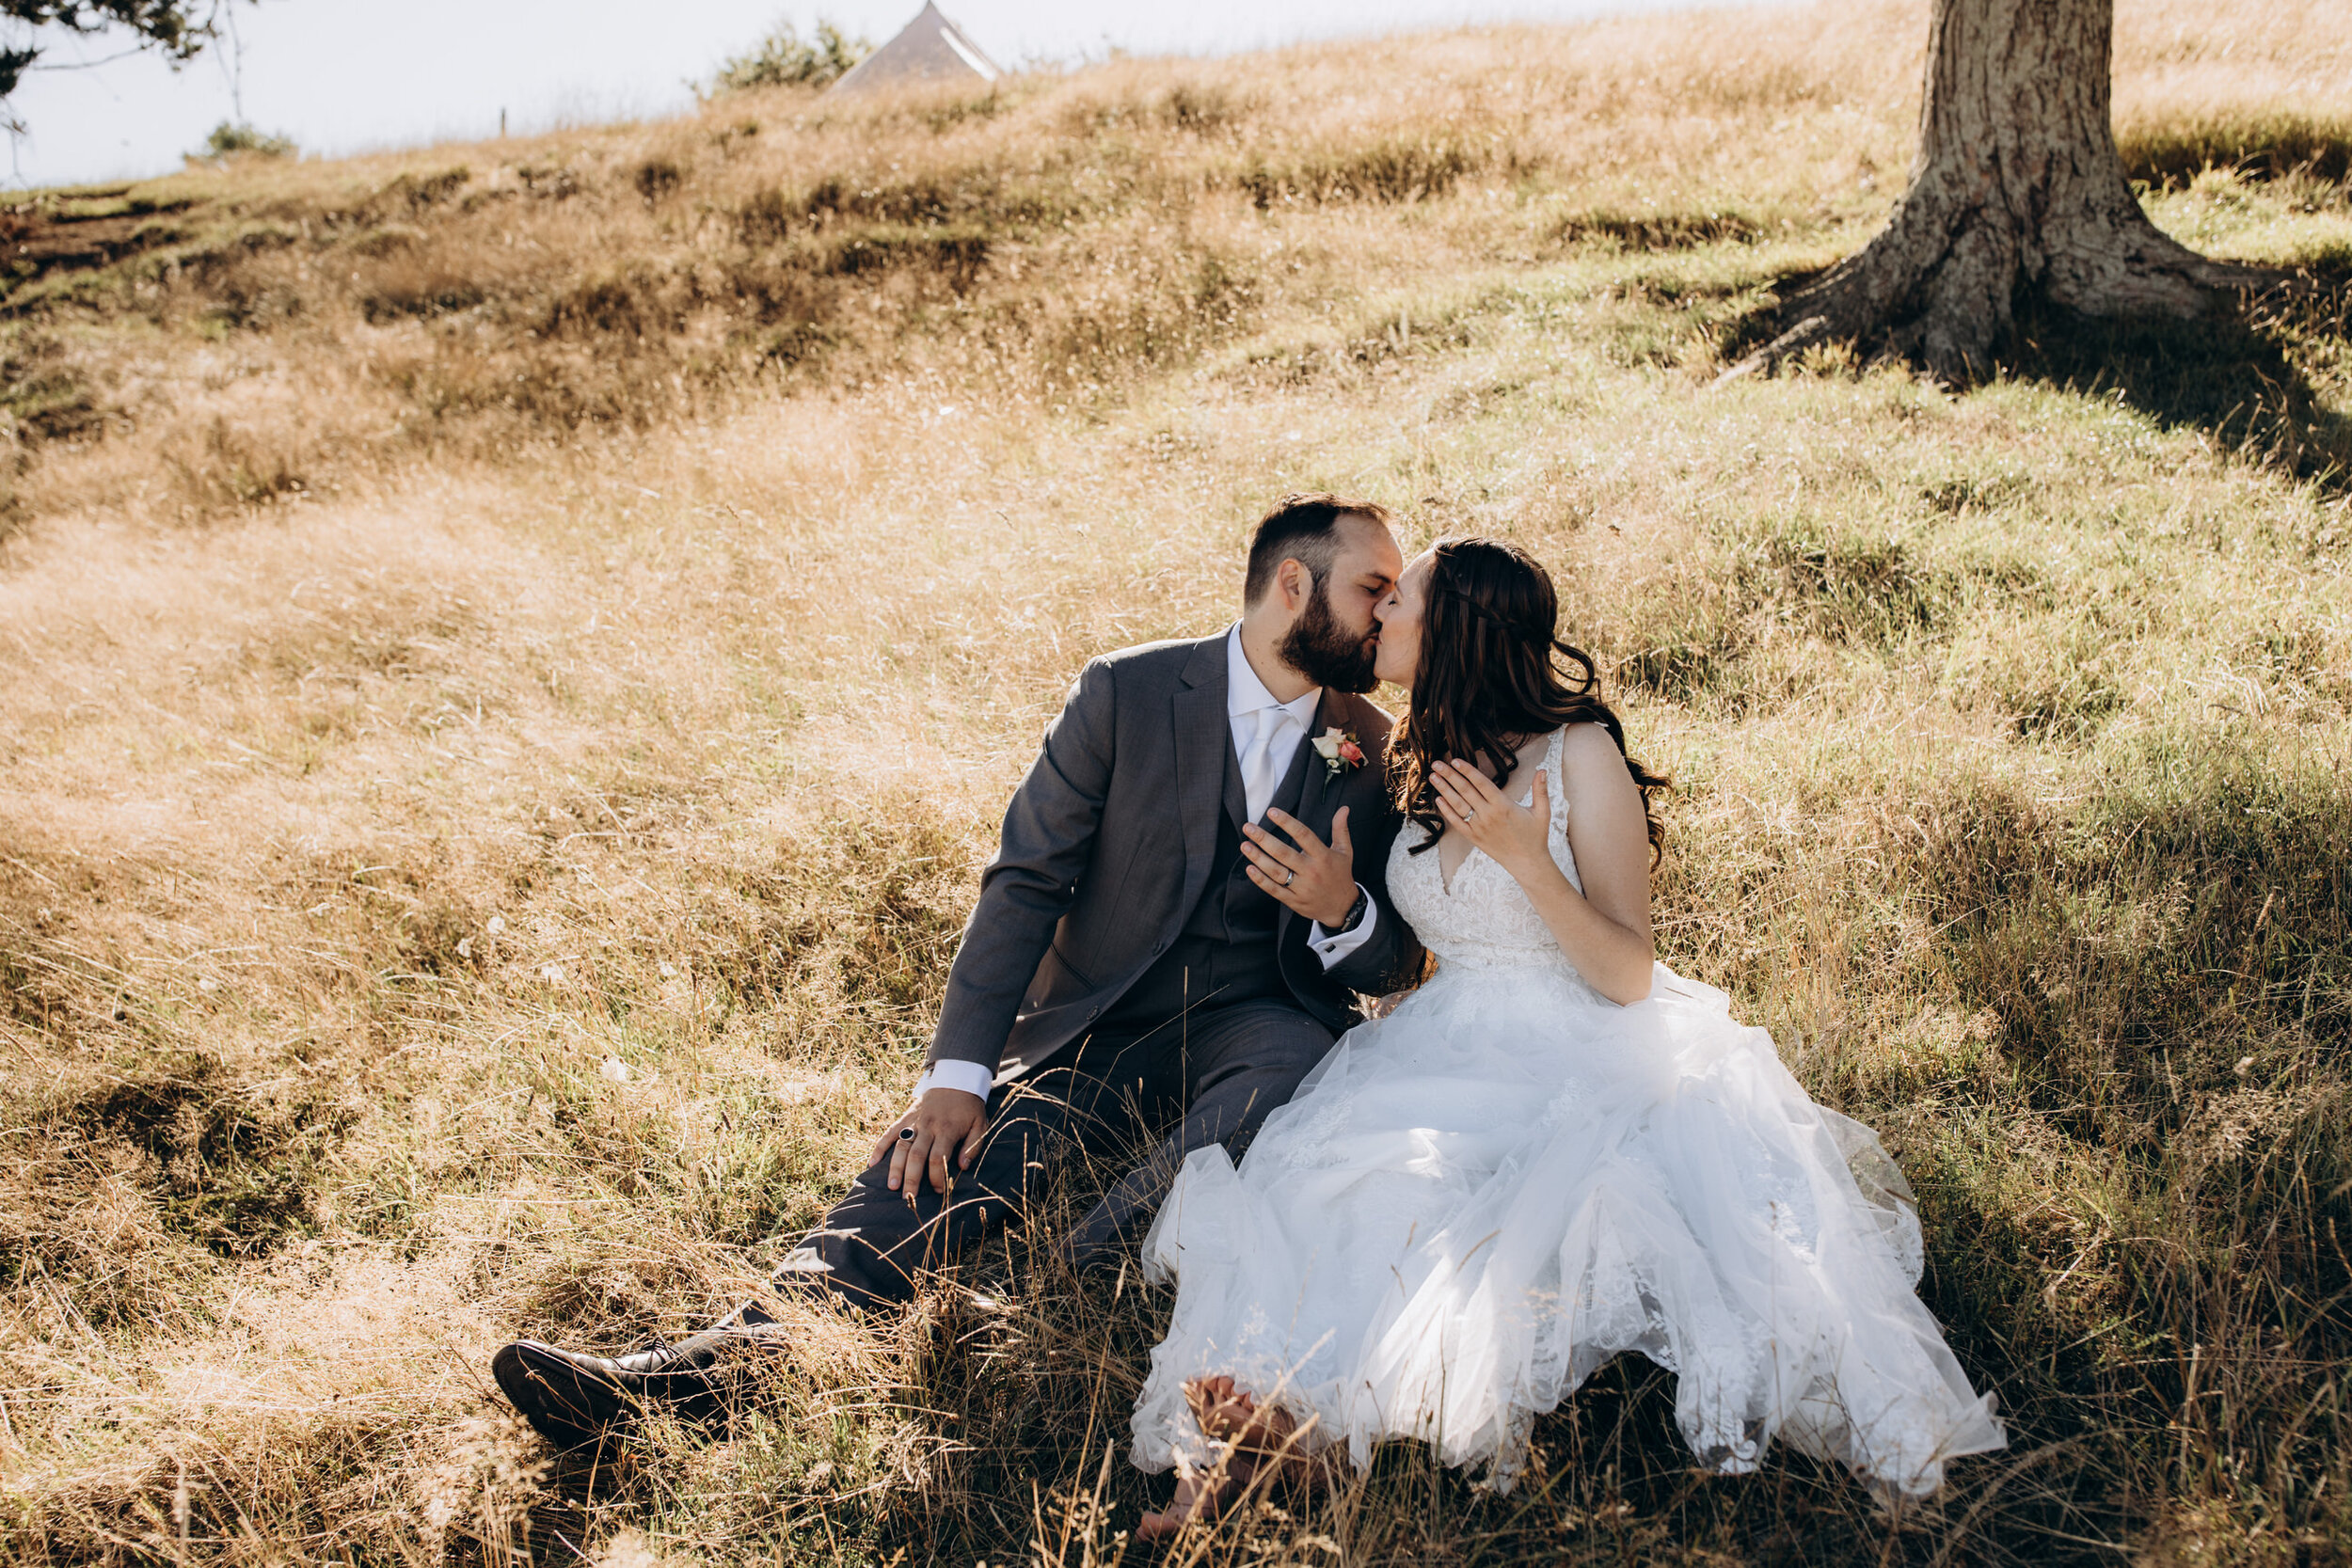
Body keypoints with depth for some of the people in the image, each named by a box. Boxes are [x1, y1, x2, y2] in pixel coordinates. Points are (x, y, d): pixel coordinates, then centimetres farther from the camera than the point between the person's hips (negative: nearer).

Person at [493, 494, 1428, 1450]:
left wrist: (1343, 911, -19)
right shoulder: (1126, 693, -3)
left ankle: (1074, 1280, -36)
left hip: (1251, 1021, 0)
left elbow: (1395, 964, 7)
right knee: (940, 1162, -24)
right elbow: (1026, 881, -7)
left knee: (1297, 1073, -36)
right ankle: (722, 1360, -35)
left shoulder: (1373, 749, 3)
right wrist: (957, 1075, -17)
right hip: (1091, 1026, 0)